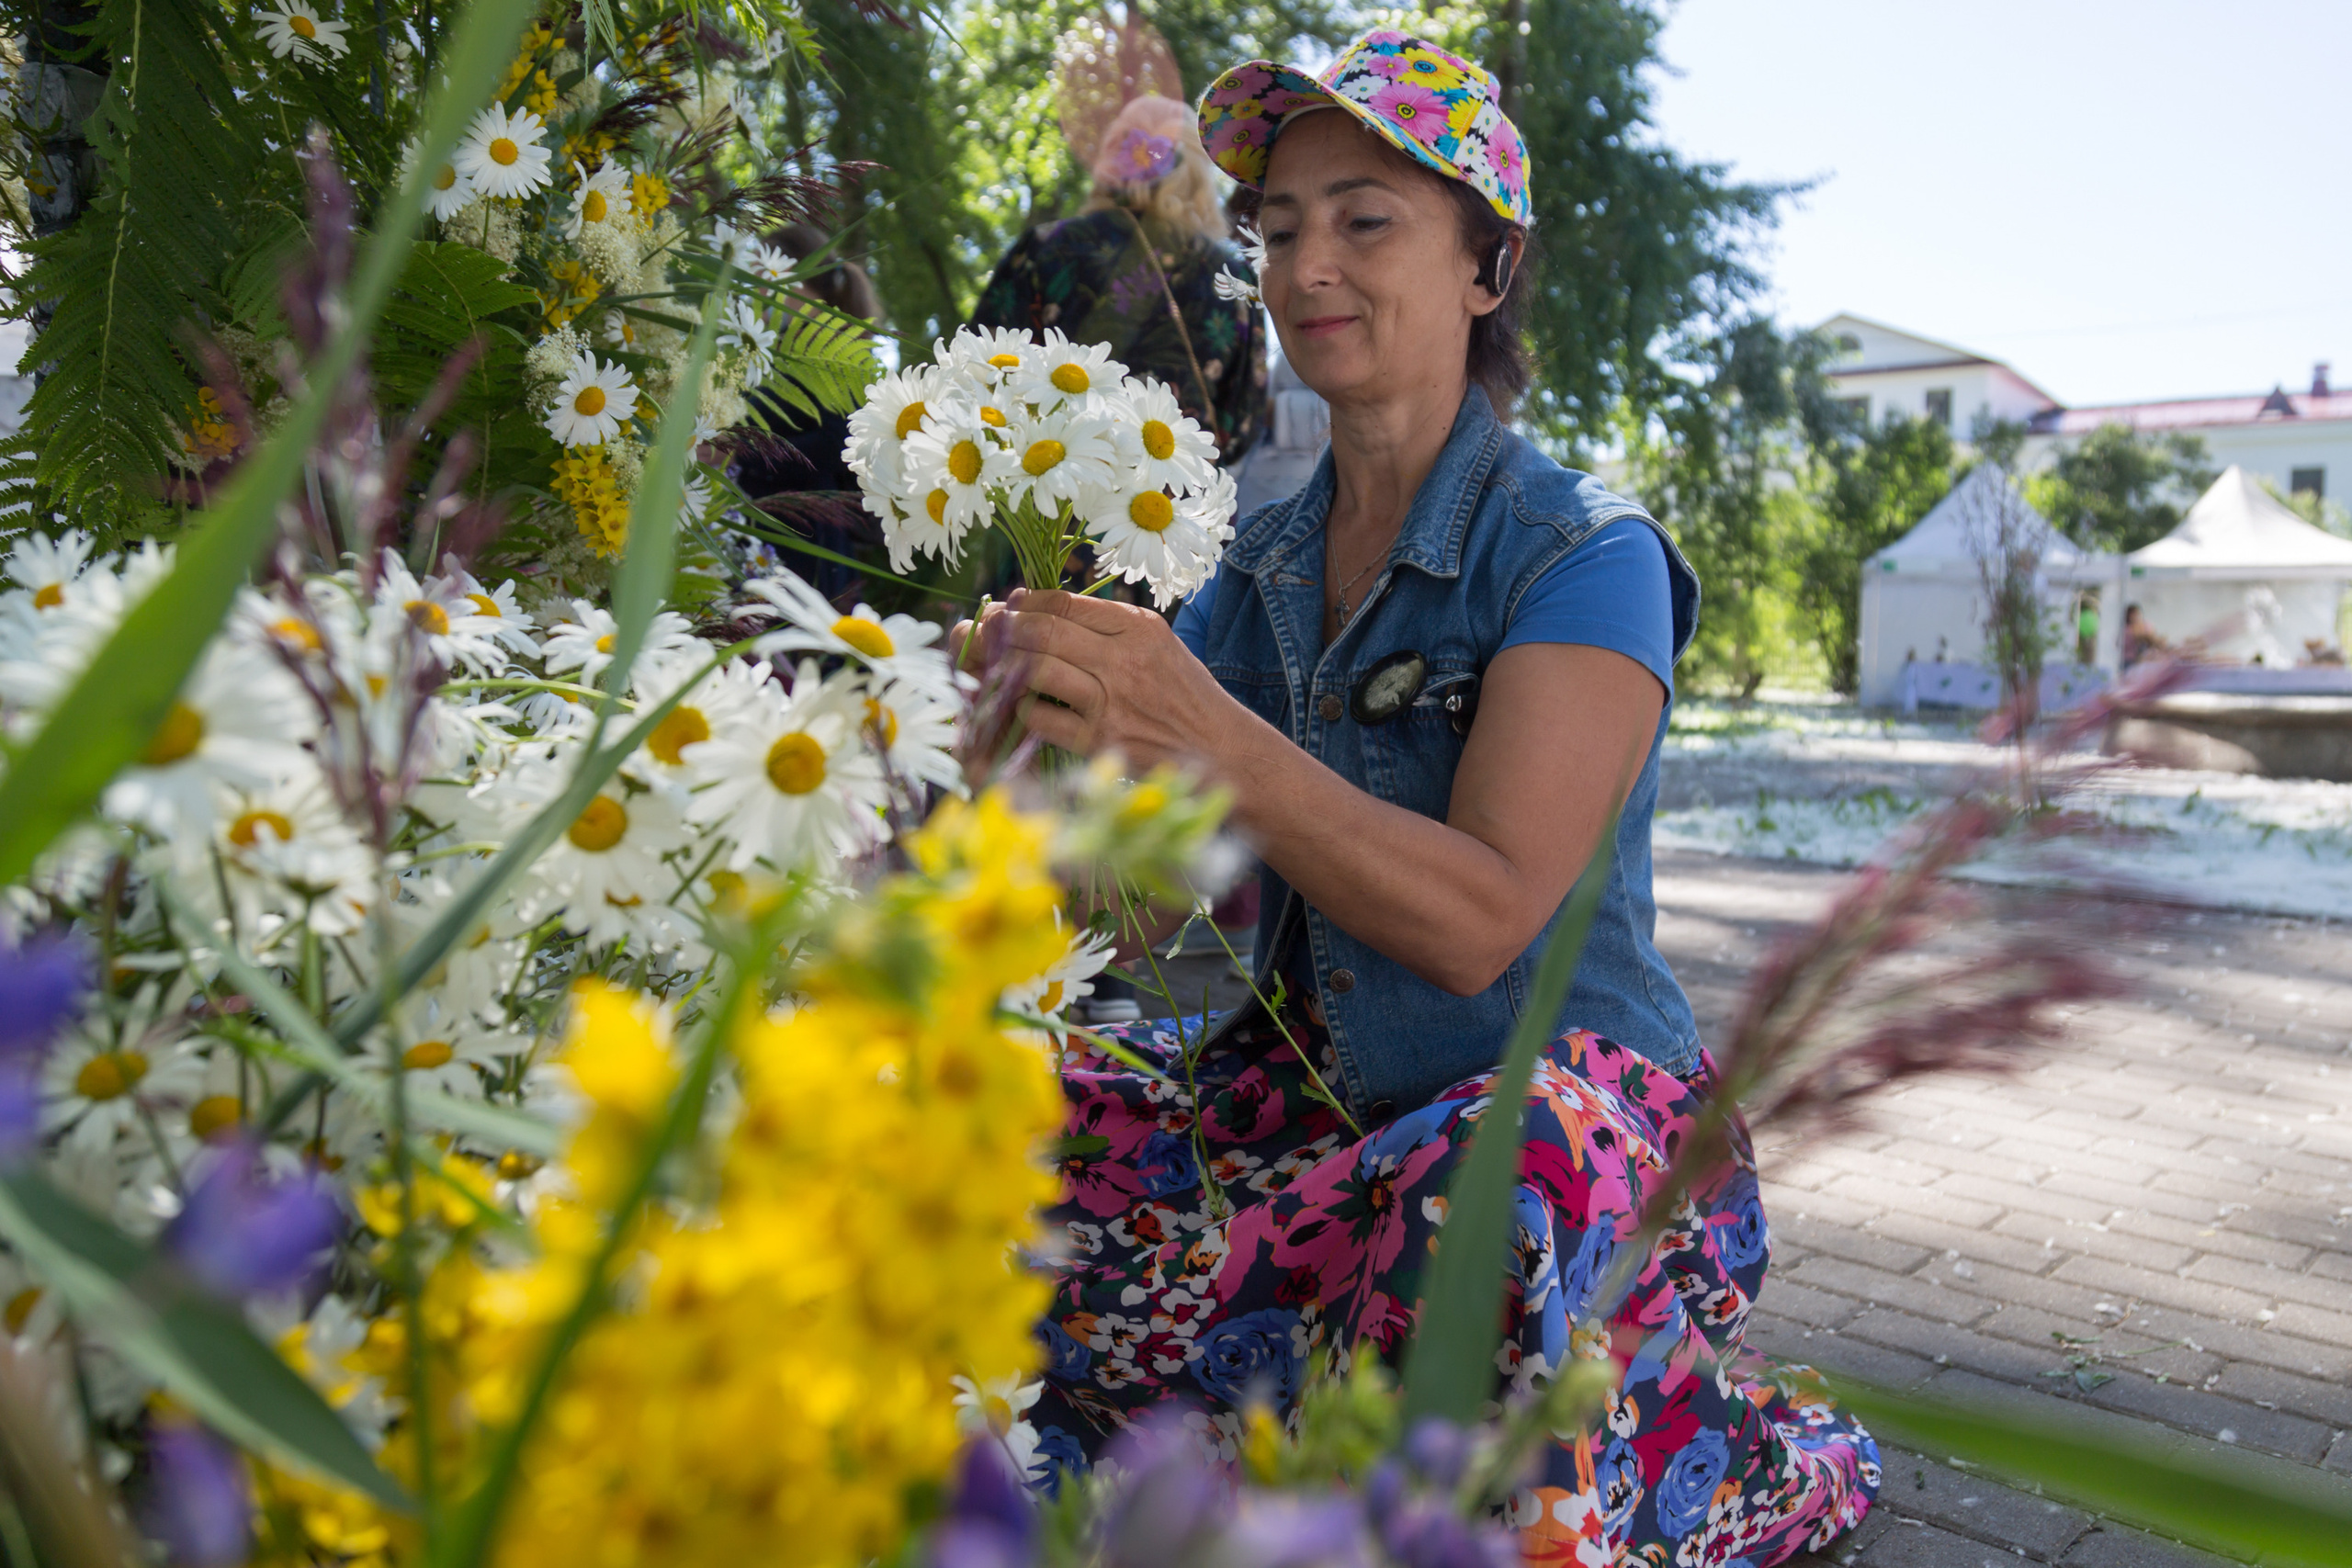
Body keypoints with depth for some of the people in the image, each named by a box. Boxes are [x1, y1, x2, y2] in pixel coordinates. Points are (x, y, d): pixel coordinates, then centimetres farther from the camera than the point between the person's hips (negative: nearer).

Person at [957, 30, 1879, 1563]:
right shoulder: (1263, 567, 6)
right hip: (1319, 1087, 5)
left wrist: (1207, 740, -31)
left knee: (1485, 1208, -39)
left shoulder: (1583, 556, -10)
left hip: (1568, 1098, -5)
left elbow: (1483, 919, -22)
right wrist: (1050, 721, -20)